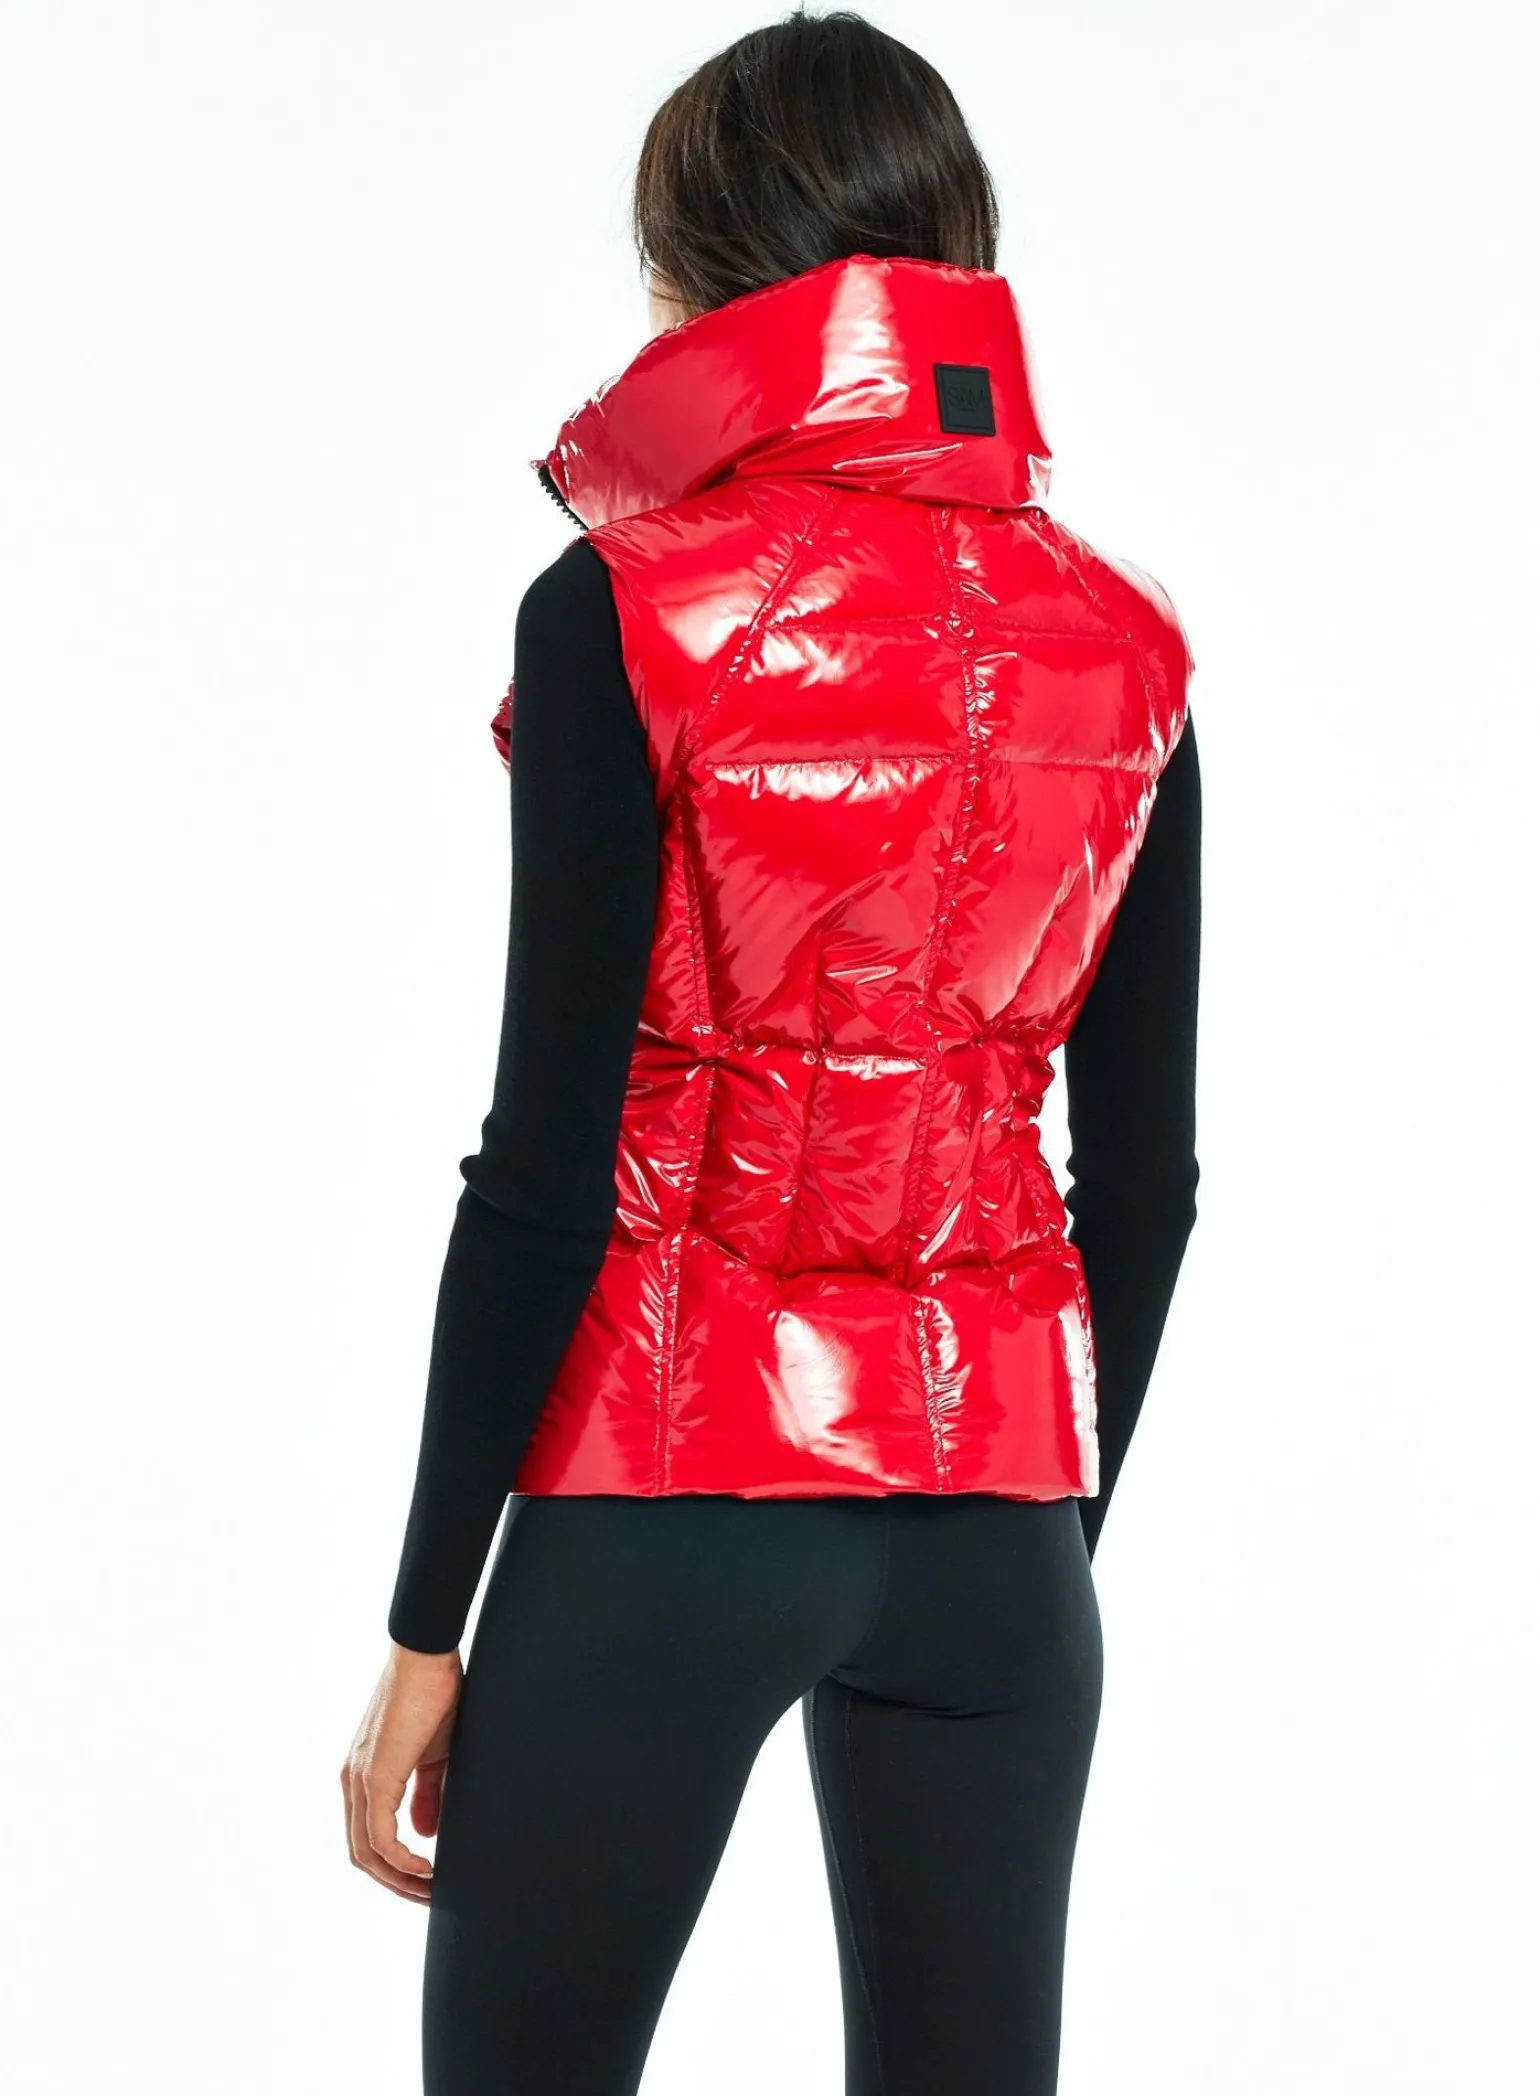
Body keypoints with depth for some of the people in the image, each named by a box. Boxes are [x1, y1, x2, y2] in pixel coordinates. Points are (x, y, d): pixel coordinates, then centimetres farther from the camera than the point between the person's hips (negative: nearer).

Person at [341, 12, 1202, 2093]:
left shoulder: (627, 615, -9)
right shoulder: (1119, 645, 4)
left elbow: (550, 1160, -11)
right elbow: (1145, 1169, 7)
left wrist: (428, 1617, -4)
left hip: (669, 1494, -4)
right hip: (994, 1519, 5)